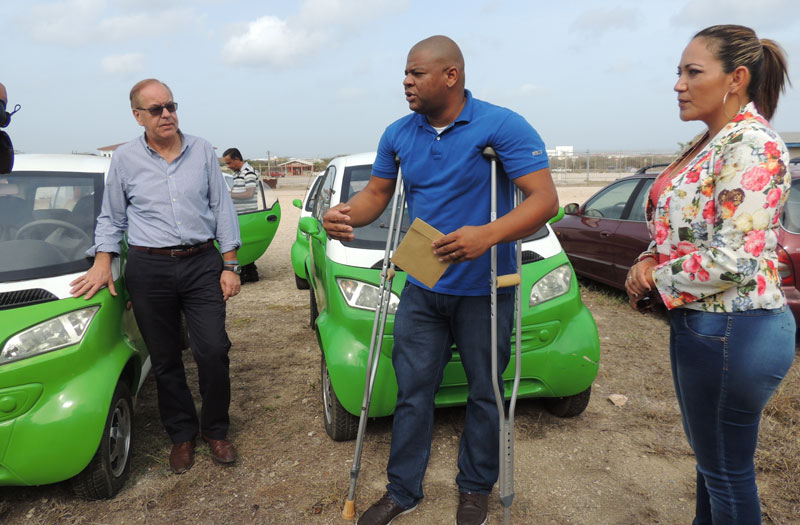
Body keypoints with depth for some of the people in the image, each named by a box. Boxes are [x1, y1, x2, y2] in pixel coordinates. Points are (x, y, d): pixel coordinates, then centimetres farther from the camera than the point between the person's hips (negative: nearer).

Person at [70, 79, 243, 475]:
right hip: (149, 268, 0)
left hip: (202, 263, 0)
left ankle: (215, 430, 16)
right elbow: (111, 218, 13)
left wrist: (230, 266, 2)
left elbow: (222, 209, 7)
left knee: (213, 350, -5)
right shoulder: (125, 159, 5)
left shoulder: (202, 151, 6)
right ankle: (181, 435, 24)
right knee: (165, 361, 7)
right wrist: (103, 262, -2)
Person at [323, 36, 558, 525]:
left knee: (485, 394, 13)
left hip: (484, 292, -4)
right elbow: (376, 193, 11)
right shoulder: (399, 134, 3)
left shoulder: (502, 126, -14)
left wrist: (488, 234, -37)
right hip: (422, 289, 4)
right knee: (412, 394, 10)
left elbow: (545, 199, -20)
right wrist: (346, 214, -13)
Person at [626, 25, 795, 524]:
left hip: (730, 331, -9)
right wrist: (649, 260, -1)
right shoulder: (707, 144, 10)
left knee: (727, 471, 9)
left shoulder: (751, 144, -19)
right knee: (711, 457, 25)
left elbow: (733, 261, -25)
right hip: (699, 322, 9)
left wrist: (656, 279, -11)